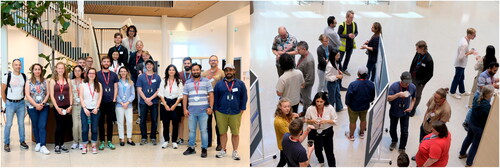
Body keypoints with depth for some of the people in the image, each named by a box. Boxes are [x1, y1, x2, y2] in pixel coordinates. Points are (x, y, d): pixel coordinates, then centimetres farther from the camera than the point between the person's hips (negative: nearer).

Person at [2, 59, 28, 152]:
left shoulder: (24, 76, 4)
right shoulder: (7, 76, -6)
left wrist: (22, 99, 7)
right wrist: (6, 102, 2)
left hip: (21, 103, 3)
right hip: (10, 103, -3)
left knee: (21, 123, 9)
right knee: (8, 124, 1)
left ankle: (22, 141, 19)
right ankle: (6, 143, 11)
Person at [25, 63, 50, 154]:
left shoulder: (45, 81, 7)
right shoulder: (29, 82, 5)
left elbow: (48, 94, 3)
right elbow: (27, 95, -3)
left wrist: (42, 103, -10)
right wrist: (36, 105, -12)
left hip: (44, 107, 0)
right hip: (32, 107, 1)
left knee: (42, 126, -9)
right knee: (35, 126, 8)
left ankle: (42, 146, -13)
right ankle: (38, 143, 21)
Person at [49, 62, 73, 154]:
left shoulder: (68, 80, 8)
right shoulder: (53, 81, 1)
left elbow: (71, 94, 7)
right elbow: (52, 96, -4)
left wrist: (70, 106, -3)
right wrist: (57, 108, -11)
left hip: (67, 107, 3)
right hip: (57, 107, -3)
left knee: (65, 126, 6)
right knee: (59, 126, -4)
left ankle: (62, 144, 17)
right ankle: (57, 145, 7)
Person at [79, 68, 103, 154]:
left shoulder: (99, 85, 8)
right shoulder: (83, 85, 7)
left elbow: (100, 97, 4)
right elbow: (81, 98, 2)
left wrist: (96, 108, -7)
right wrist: (85, 108, -9)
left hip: (95, 110, 0)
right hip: (85, 109, 0)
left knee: (94, 129, 0)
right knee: (84, 129, -3)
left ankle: (94, 146, 9)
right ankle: (85, 146, 8)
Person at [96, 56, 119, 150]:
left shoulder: (114, 75, 10)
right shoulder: (97, 74, 3)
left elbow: (116, 88, 9)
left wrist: (114, 99, -1)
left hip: (111, 102, 2)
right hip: (101, 102, -2)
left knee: (110, 122, 6)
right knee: (101, 122, 3)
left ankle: (109, 141, 14)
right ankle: (102, 141, 10)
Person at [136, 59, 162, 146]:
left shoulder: (157, 77, 4)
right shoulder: (141, 77, 4)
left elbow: (159, 90, -1)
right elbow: (139, 90, -1)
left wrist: (150, 98, -11)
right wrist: (145, 99, -12)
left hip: (154, 102, 0)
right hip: (143, 102, 0)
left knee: (154, 120, 3)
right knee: (143, 120, 3)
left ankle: (153, 137, 14)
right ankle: (144, 137, 14)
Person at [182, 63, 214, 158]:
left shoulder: (206, 81, 5)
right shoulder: (187, 83, 12)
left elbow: (211, 95, 1)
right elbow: (185, 96, 10)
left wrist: (210, 107, -8)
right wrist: (185, 109, 2)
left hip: (203, 111, -2)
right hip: (191, 111, 3)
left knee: (203, 130, -1)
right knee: (191, 130, 9)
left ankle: (204, 149, 6)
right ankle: (191, 148, 19)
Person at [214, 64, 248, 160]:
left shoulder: (240, 84, 5)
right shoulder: (219, 84, 7)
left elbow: (244, 97, 6)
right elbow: (215, 97, 10)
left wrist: (242, 109, -1)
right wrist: (215, 109, 4)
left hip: (235, 113, -1)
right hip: (221, 113, 1)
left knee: (235, 133, 3)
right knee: (222, 132, 7)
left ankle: (235, 152, 13)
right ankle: (223, 150, 21)